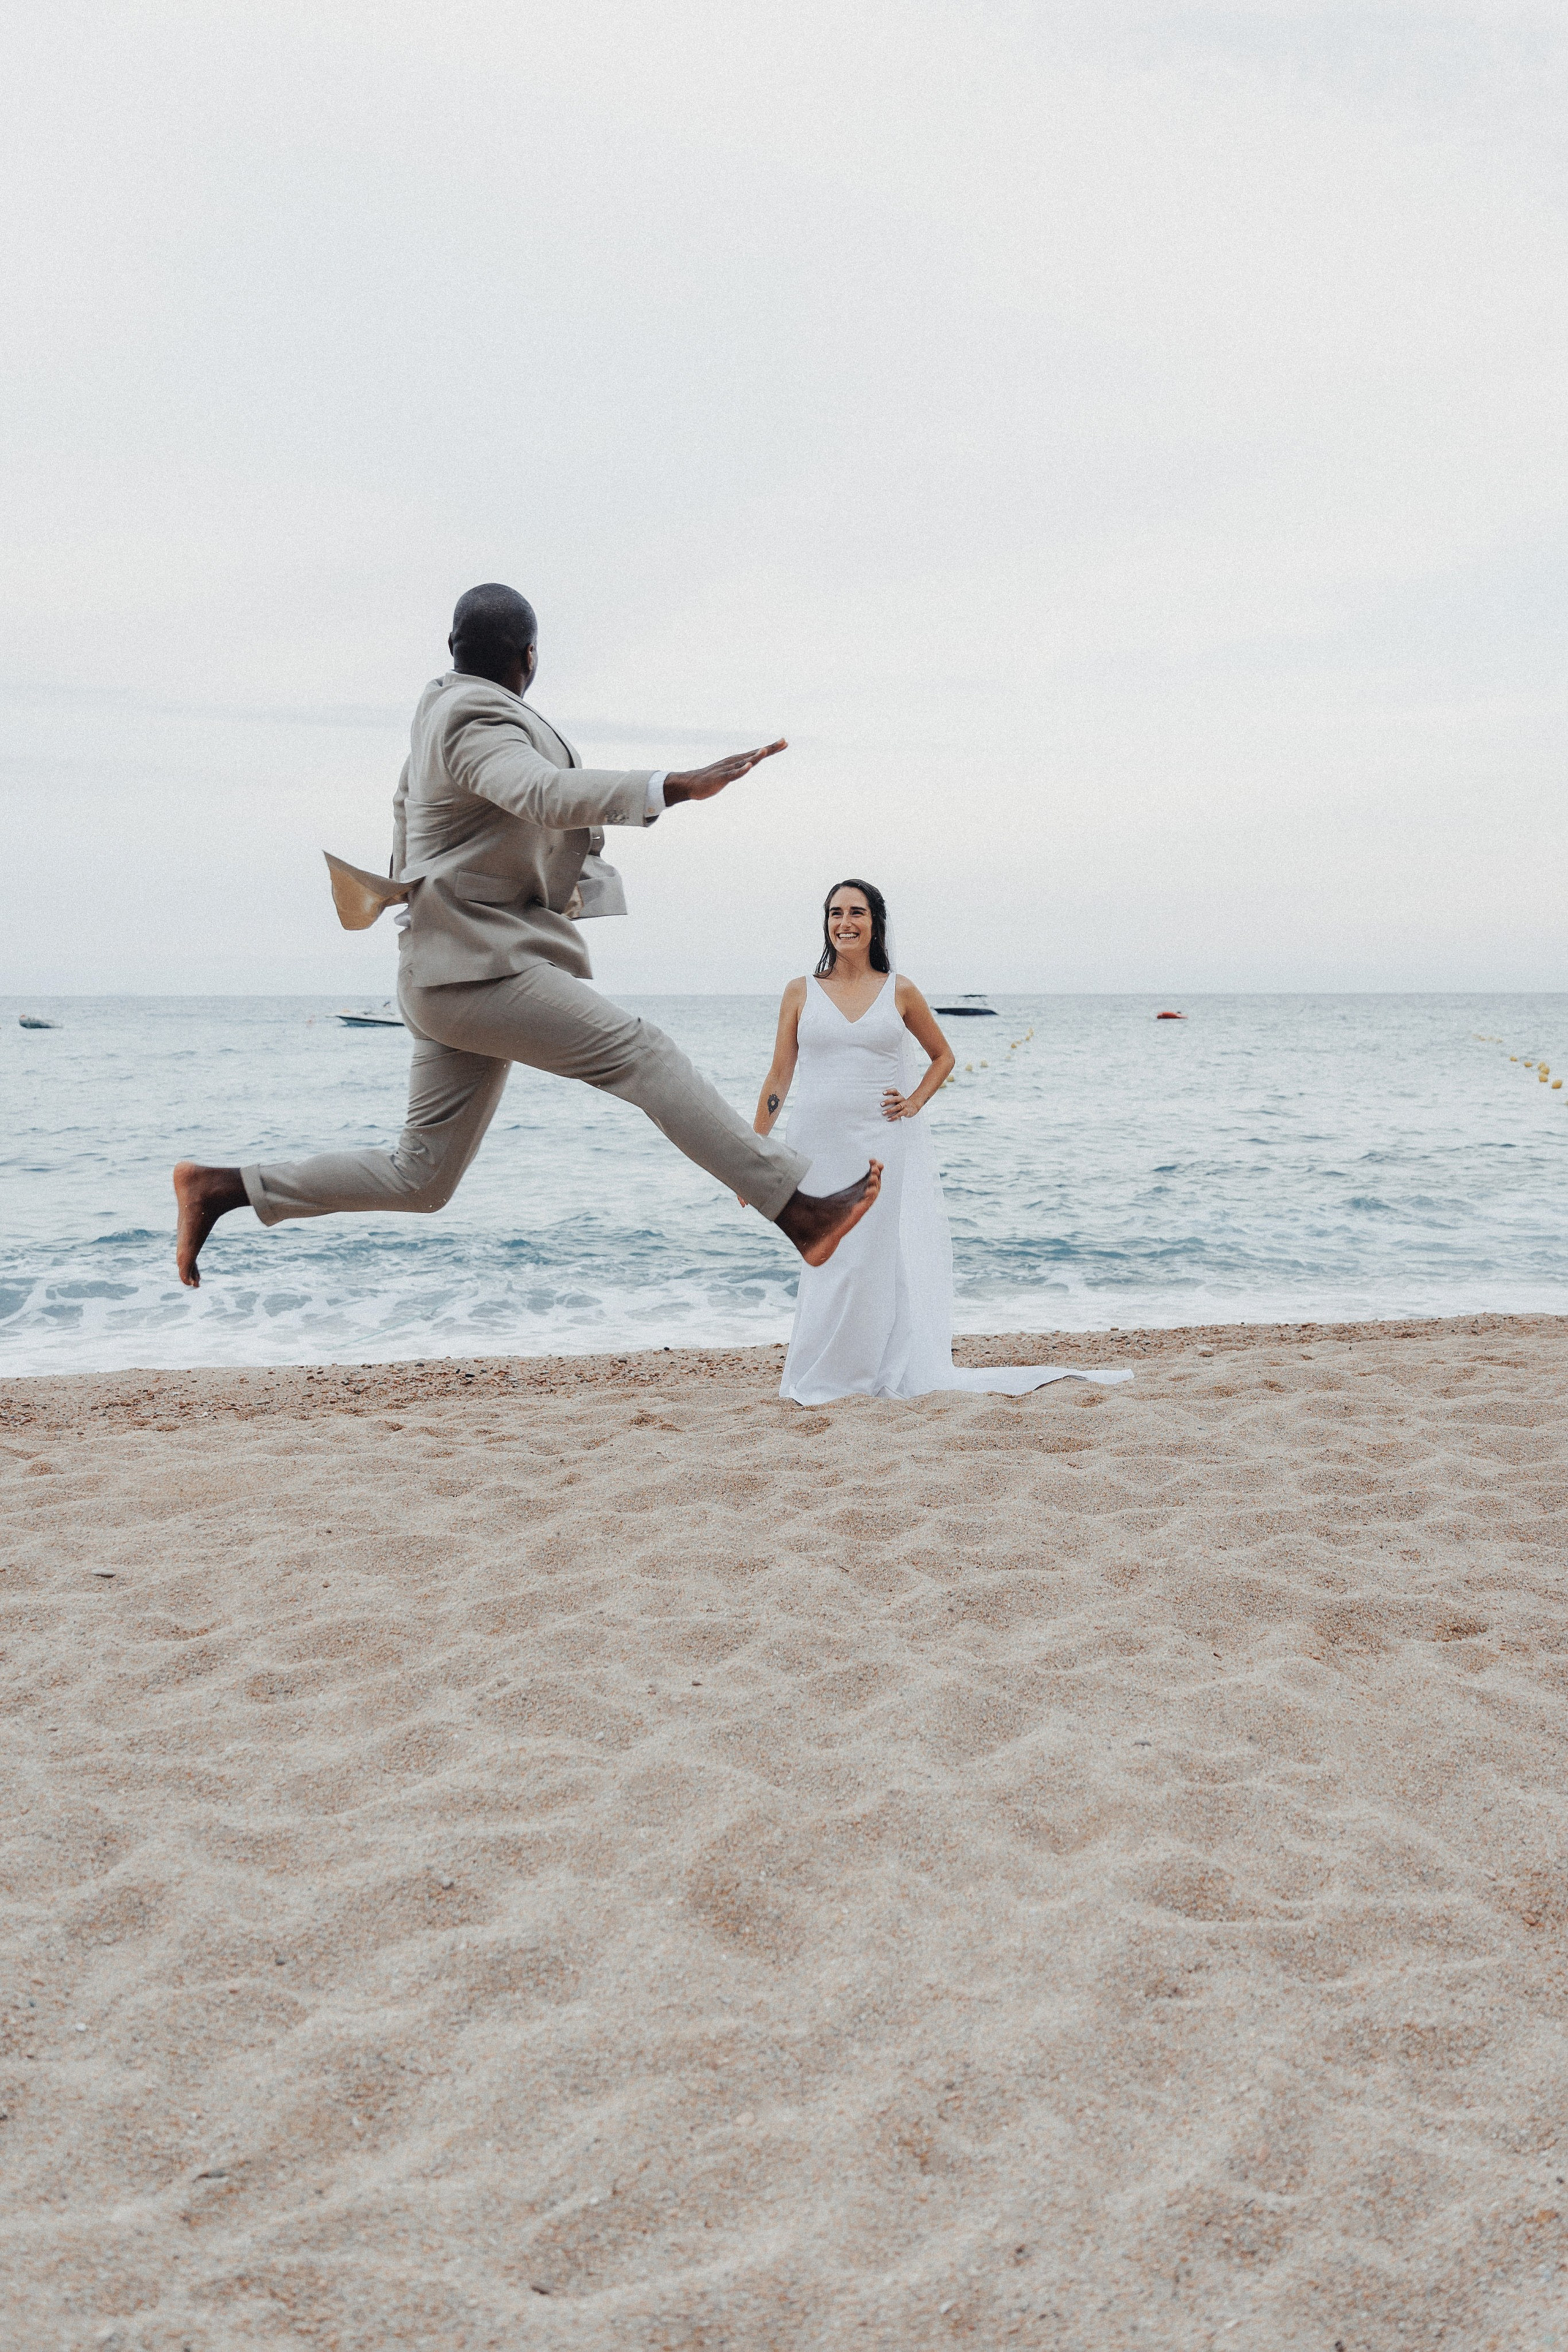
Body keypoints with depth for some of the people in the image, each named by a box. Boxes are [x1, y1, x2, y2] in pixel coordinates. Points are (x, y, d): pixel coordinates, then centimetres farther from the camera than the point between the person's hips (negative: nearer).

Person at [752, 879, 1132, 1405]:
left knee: (878, 1260, 2)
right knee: (829, 1262, 4)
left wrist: (915, 1102, 1)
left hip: (885, 1145, 0)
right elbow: (779, 1076, 5)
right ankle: (819, 1380, 15)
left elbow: (943, 1056, 18)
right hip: (819, 1151, 0)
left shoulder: (899, 991, 5)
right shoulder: (801, 993, 4)